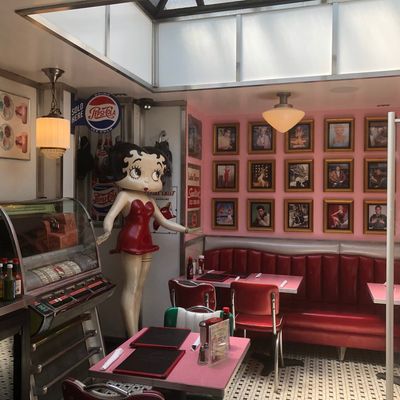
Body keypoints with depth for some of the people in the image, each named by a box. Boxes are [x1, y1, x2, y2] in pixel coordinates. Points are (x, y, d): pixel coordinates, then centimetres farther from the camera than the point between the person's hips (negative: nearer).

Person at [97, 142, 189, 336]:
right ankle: (133, 336, -4)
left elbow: (163, 221, 24)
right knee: (131, 287, -7)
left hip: (144, 243, 8)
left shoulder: (149, 200, 15)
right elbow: (110, 215, -20)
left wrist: (184, 229, 26)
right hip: (131, 242, -8)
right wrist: (107, 231, -41)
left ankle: (135, 333, 19)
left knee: (139, 288, 10)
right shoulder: (125, 195, -7)